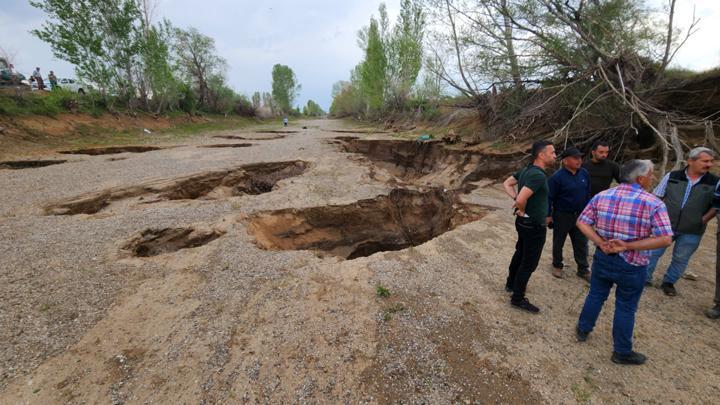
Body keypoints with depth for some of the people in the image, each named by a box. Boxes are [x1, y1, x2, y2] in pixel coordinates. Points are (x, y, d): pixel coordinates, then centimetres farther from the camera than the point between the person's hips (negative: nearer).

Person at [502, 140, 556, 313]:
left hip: (525, 223, 9)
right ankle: (518, 298, 16)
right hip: (534, 226, -9)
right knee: (529, 263, 3)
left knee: (520, 254, 24)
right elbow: (522, 199, -35)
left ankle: (511, 284, 41)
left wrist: (516, 199, -1)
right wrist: (522, 211, -14)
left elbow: (507, 184, 12)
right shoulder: (538, 175, -27)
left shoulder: (526, 170, 2)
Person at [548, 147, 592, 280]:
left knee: (581, 243, 12)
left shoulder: (584, 174, 0)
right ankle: (557, 266, 31)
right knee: (558, 242, 12)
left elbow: (588, 193, 10)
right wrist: (548, 215, -13)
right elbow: (549, 197, -14)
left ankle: (583, 270, 26)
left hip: (580, 215, 5)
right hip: (562, 215, -5)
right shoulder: (557, 177, -18)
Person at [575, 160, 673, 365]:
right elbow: (665, 239, -19)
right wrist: (628, 245, -18)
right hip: (632, 265, -3)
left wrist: (601, 243, -11)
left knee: (595, 295, 21)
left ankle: (583, 330, 37)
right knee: (626, 307, 12)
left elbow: (582, 222, -6)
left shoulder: (601, 196, -4)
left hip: (603, 258, 3)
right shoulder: (654, 203, -14)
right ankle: (622, 352, 27)